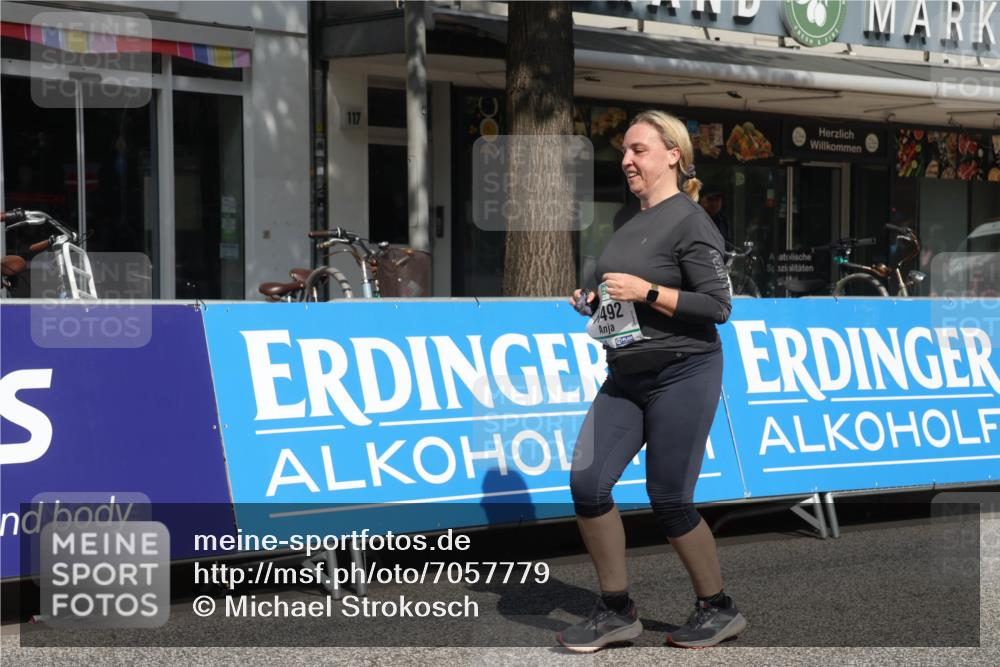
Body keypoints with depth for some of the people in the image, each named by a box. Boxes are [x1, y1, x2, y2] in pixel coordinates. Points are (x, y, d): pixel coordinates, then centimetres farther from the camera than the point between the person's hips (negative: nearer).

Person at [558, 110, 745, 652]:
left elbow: (717, 306, -16)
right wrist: (595, 303, 6)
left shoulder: (690, 221, -11)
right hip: (626, 377, 8)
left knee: (669, 500, -3)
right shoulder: (631, 224, 13)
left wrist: (645, 291, -20)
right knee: (587, 482, -4)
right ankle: (616, 612, 8)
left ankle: (719, 610, 18)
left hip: (683, 375, -8)